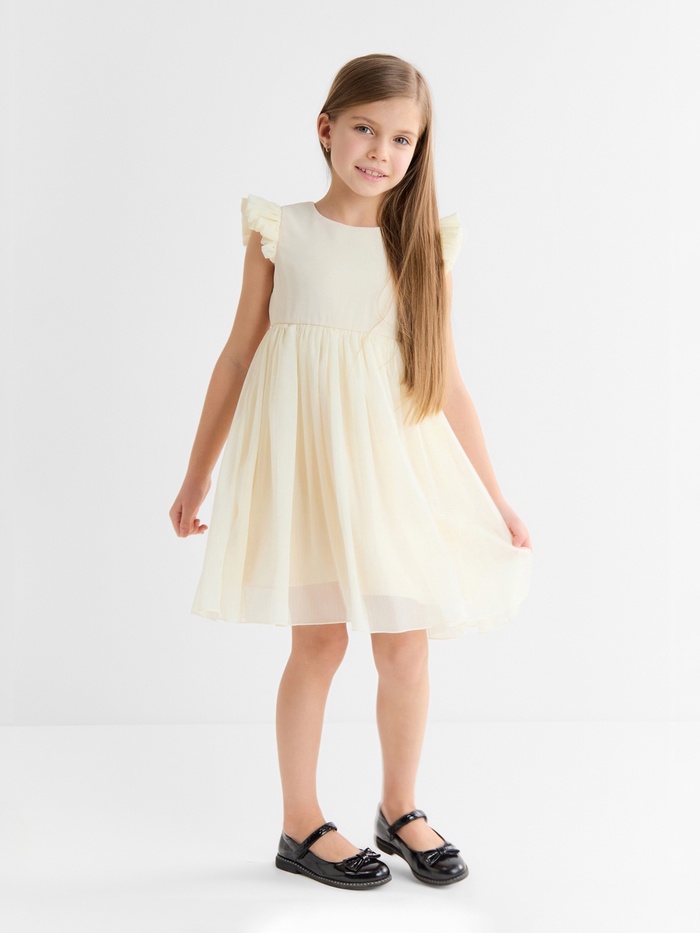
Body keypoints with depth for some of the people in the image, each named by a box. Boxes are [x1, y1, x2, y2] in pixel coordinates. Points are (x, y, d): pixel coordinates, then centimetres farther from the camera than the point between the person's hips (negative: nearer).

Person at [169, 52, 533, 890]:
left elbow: (445, 380, 7)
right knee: (318, 641, 3)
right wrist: (198, 476, 7)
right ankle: (301, 826, 21)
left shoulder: (424, 244, 4)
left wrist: (496, 499, 7)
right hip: (304, 455, -2)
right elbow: (239, 354, 5)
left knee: (405, 646, 5)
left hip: (394, 453, 2)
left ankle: (400, 810, 27)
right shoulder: (282, 232, -1)